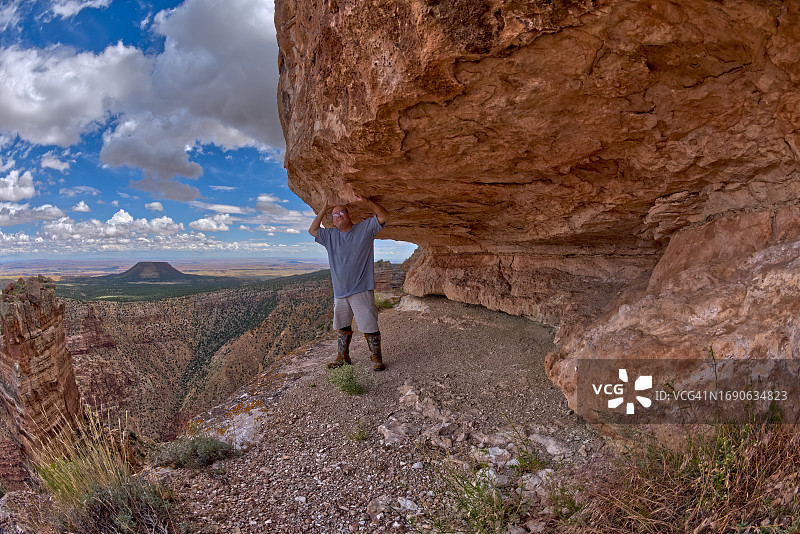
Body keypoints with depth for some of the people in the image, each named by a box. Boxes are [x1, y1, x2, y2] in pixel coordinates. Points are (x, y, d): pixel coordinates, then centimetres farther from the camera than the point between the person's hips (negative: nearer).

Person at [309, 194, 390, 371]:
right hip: (340, 292, 5)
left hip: (362, 290, -5)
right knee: (342, 326, 12)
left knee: (369, 326, -5)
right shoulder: (331, 235, 16)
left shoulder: (365, 228, 3)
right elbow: (312, 230, 17)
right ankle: (342, 357, 24)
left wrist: (366, 201, -17)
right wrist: (324, 208, 13)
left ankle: (376, 358, 7)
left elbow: (384, 216, -6)